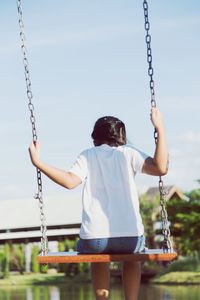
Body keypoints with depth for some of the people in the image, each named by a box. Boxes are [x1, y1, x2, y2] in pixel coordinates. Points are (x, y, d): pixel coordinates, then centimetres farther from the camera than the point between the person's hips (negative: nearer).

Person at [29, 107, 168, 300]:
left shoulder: (87, 156, 8)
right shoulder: (128, 154, 7)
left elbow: (69, 181, -10)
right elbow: (161, 168, -10)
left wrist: (38, 163, -5)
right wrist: (160, 129, -4)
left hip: (94, 238, 0)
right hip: (130, 237, 0)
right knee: (132, 256, 37)